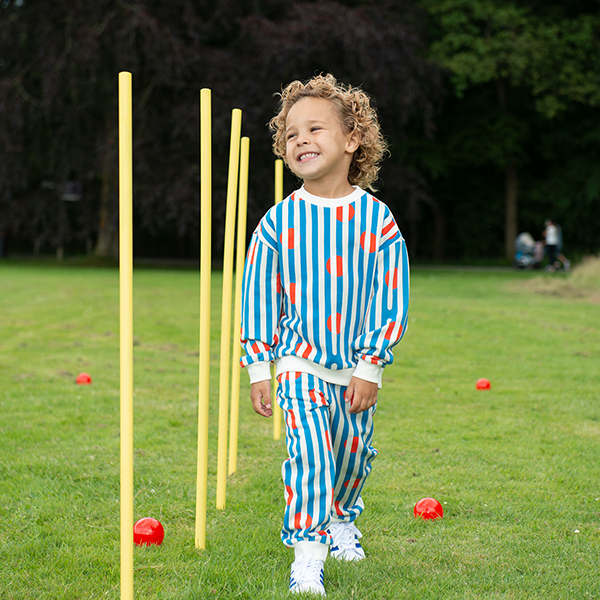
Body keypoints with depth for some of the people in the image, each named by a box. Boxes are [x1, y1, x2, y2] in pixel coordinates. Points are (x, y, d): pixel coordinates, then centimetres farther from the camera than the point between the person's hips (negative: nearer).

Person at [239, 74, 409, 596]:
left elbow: (391, 299, -4)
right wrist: (257, 368, -3)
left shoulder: (377, 218, -6)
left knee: (355, 452, 16)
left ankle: (342, 519, 45)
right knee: (310, 450, -18)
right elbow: (258, 297, -1)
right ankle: (307, 555, -11)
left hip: (357, 368, 2)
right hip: (299, 362, -2)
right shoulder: (279, 221, -6)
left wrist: (370, 367, -8)